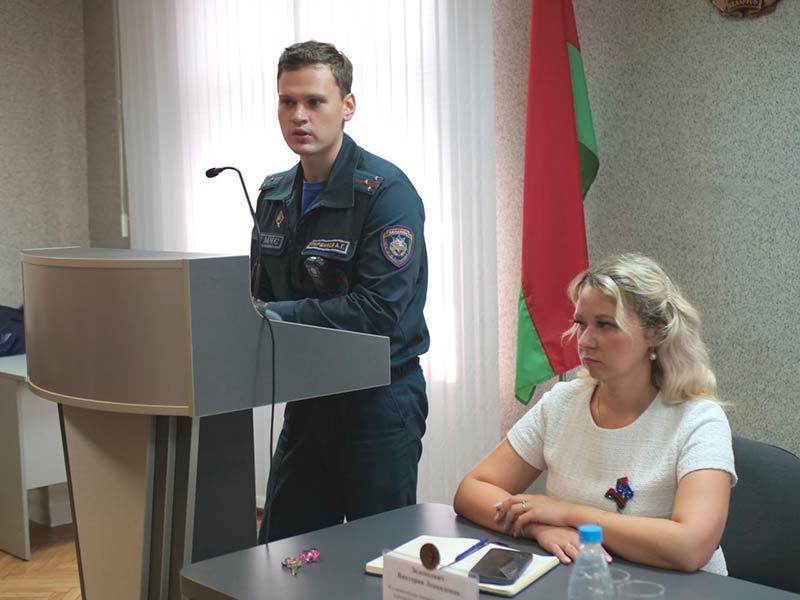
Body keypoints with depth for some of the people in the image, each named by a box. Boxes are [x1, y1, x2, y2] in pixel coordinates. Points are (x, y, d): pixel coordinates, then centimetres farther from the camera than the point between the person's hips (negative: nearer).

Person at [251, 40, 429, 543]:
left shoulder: (385, 191, -16)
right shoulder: (275, 195, 8)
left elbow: (379, 309, -23)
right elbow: (262, 294, 14)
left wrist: (276, 316, -22)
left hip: (378, 400, -7)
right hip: (306, 397, 7)